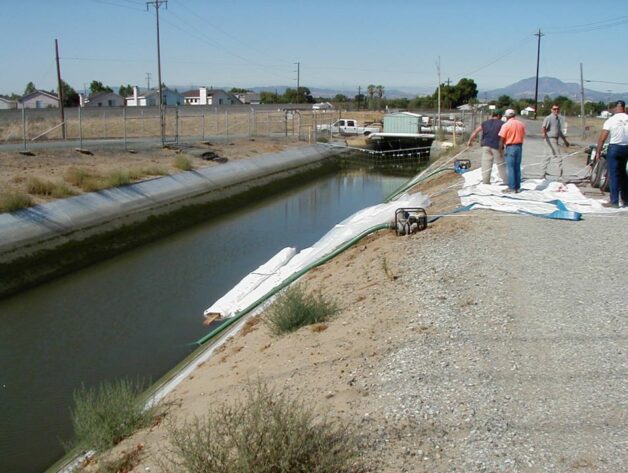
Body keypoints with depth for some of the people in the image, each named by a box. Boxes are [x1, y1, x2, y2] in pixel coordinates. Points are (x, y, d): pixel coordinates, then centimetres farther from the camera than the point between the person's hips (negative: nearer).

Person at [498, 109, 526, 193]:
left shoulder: (506, 125, -9)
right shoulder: (521, 124, 8)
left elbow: (502, 139, -9)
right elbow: (523, 136, 11)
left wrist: (500, 149, 1)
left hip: (510, 147, -6)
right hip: (519, 146, 6)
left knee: (510, 168, -1)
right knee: (517, 168, 11)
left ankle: (512, 187, -2)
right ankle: (518, 187, 14)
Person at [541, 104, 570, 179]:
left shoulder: (559, 119, 17)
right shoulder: (548, 118, -11)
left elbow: (559, 131, 28)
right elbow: (543, 127, -29)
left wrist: (565, 140, 32)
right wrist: (544, 134, -50)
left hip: (555, 140, 9)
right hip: (550, 140, -9)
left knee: (547, 158, 11)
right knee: (558, 158, -9)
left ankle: (543, 175, 16)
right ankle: (560, 176, -6)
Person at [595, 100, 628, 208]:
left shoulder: (610, 121, -10)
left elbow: (602, 138, -12)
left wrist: (598, 152, -5)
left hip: (614, 147, -4)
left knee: (613, 175, 0)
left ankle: (614, 201, -1)